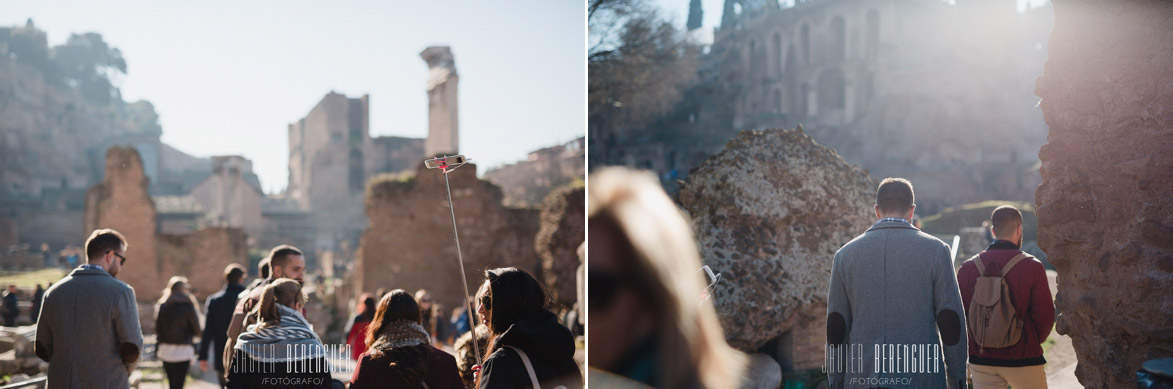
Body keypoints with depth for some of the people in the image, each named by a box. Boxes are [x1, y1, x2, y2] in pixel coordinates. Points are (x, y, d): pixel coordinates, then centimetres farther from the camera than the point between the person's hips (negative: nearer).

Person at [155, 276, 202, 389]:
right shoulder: (187, 307, -9)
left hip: (166, 349, 4)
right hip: (183, 351, -4)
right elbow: (197, 331, -4)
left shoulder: (161, 306, 3)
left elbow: (158, 330, 5)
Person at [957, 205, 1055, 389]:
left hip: (981, 359, 3)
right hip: (1022, 360, -3)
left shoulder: (968, 268, -1)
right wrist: (1035, 341, 11)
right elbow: (1045, 315, -9)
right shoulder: (1032, 267, -9)